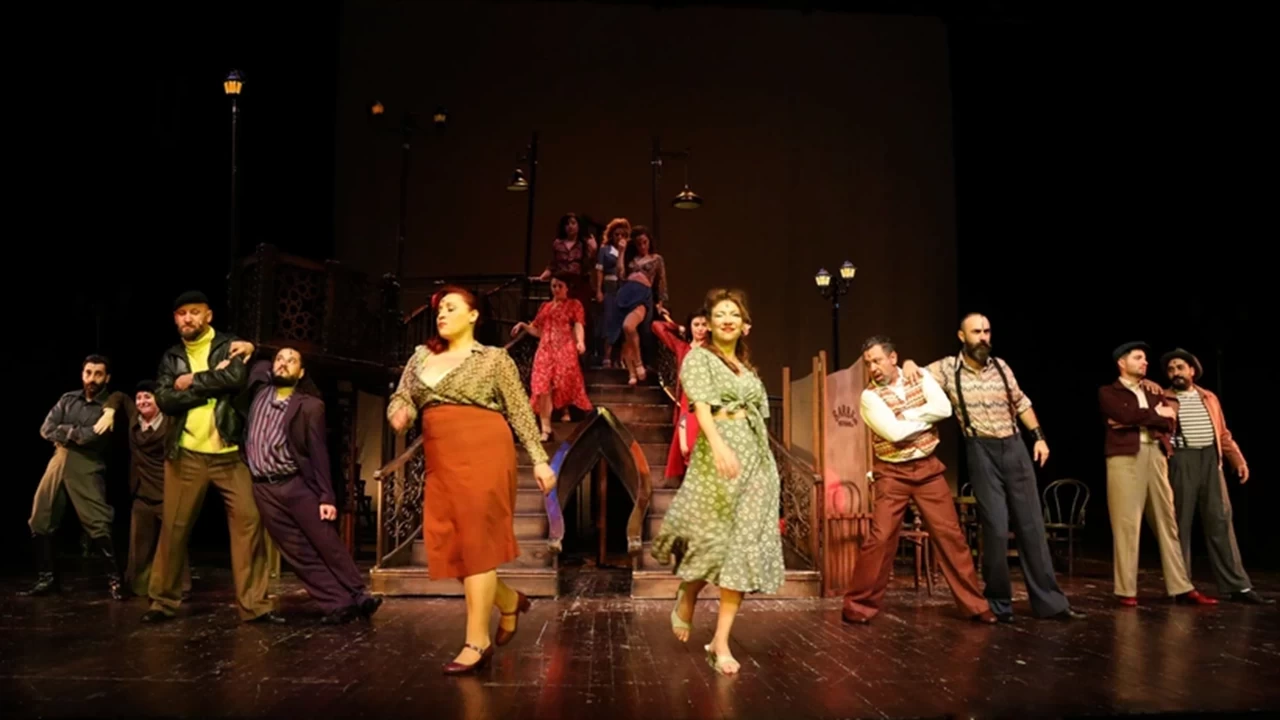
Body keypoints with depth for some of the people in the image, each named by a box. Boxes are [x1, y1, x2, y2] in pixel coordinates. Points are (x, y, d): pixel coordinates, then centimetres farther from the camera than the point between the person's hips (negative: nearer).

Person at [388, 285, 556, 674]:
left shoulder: (494, 358, 4)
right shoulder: (421, 357, 18)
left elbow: (520, 412, 3)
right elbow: (401, 398, 19)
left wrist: (539, 460, -3)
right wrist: (399, 413, -6)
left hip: (483, 455, -6)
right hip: (440, 462, 6)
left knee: (476, 542, -8)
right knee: (447, 546, 4)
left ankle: (477, 641, 0)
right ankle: (510, 602, 27)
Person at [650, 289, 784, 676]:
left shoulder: (747, 366, 20)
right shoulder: (698, 358, 2)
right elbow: (701, 406, -15)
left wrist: (767, 464, 12)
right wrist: (719, 445, -32)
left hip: (757, 456, 6)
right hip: (719, 452, -5)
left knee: (743, 546, -1)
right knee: (714, 540, -7)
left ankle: (721, 642, 3)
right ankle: (685, 600, 26)